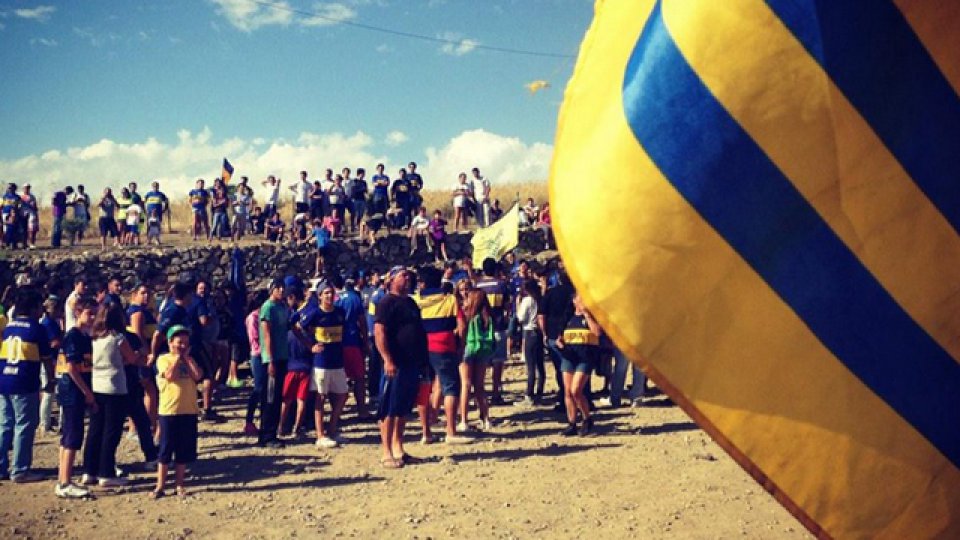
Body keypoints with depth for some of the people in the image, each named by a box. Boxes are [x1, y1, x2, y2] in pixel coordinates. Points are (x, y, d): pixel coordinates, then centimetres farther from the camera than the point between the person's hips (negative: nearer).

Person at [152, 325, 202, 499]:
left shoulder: (189, 360, 11)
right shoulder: (163, 359, -2)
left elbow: (197, 375, -7)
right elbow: (170, 375, -20)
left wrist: (186, 357, -4)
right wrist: (177, 357, -10)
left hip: (189, 412, 4)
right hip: (169, 411, -4)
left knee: (184, 451, 9)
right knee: (165, 450, 3)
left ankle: (179, 484, 19)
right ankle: (160, 486, 11)